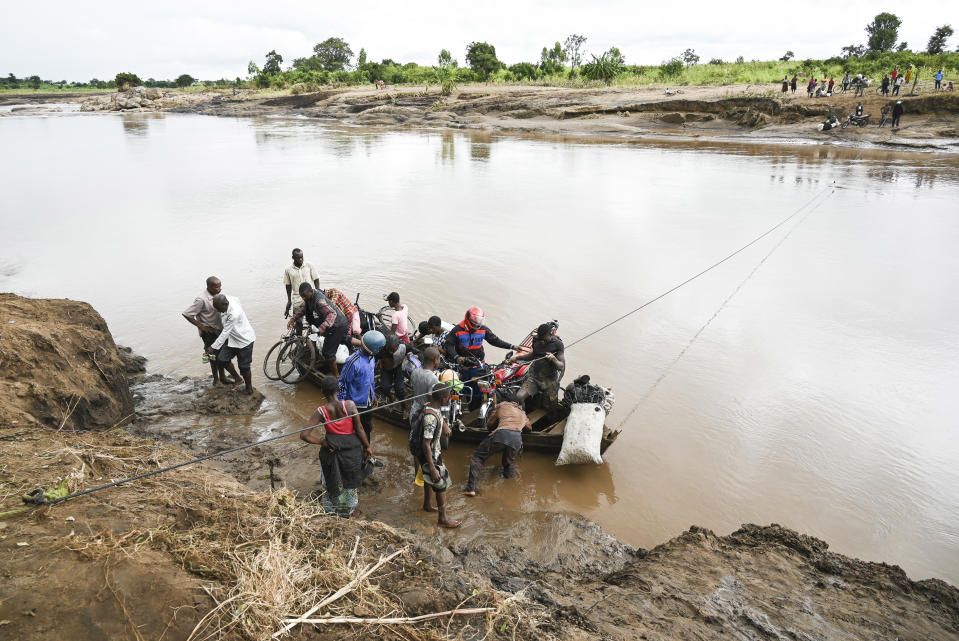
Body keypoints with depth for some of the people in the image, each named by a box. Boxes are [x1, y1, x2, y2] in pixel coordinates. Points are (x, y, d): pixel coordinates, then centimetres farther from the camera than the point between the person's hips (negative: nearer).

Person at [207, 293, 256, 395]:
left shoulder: (234, 314, -36)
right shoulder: (226, 299, -14)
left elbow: (225, 333, -28)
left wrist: (213, 347, -21)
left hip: (244, 340, -8)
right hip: (232, 338, 8)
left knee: (244, 367, 4)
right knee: (221, 359, 1)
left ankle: (249, 388, 24)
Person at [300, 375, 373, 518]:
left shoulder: (321, 411, -19)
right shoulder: (349, 405, -22)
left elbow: (304, 435, -21)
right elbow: (359, 428, -14)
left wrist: (322, 442, -9)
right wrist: (367, 446, 0)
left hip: (331, 449, 0)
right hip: (351, 448, 0)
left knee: (332, 480, 25)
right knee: (350, 480, 24)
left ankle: (331, 509, 43)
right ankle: (350, 510, 43)